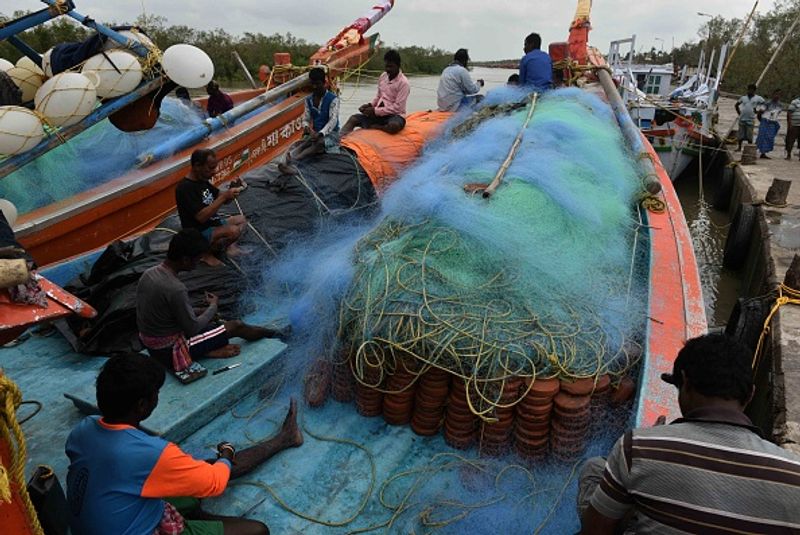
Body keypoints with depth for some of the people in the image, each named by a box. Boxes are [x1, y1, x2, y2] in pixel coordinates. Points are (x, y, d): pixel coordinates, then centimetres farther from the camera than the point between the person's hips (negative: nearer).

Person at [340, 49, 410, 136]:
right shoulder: (383, 76, 8)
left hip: (394, 115, -6)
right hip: (379, 113, 6)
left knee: (394, 126, -42)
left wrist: (375, 111, -17)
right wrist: (370, 105, -1)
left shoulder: (403, 83, -12)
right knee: (353, 118, -12)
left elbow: (397, 107, -17)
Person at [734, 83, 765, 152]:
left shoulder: (758, 98, 0)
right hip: (742, 119, 2)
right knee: (740, 135, 7)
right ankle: (739, 147, 20)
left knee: (749, 136, -1)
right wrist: (739, 112, 9)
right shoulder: (743, 97, 8)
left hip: (750, 120, -2)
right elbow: (737, 105, 19)